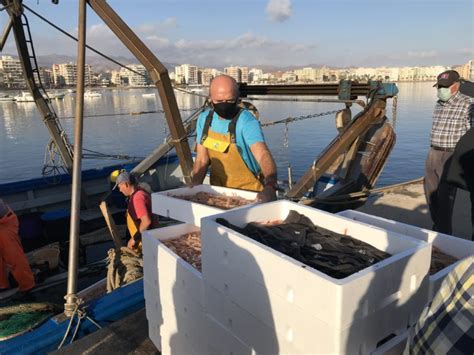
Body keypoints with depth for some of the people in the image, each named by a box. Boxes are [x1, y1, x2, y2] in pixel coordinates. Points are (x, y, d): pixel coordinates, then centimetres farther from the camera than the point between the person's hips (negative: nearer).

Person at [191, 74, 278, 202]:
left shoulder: (246, 121, -17)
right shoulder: (204, 119, 1)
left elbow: (263, 155, -32)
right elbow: (202, 160, 7)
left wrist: (270, 186, -49)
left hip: (249, 194, -5)